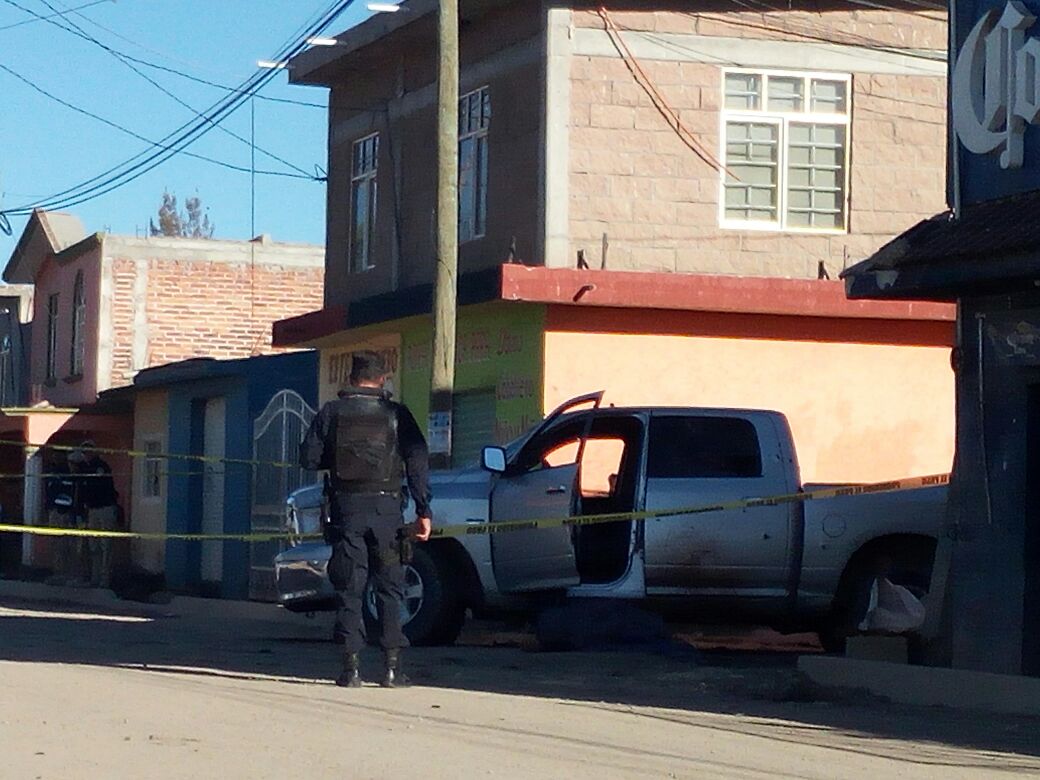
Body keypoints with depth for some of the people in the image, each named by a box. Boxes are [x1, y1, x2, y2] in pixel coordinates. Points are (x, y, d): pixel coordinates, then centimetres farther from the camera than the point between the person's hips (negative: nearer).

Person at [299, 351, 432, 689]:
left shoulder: (332, 412, 3)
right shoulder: (396, 414, 2)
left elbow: (309, 458, 3)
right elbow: (418, 462, -3)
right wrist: (423, 512, -2)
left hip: (346, 508, 0)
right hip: (386, 507, 0)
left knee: (349, 589, 5)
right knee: (389, 589, 7)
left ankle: (351, 666, 0)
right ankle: (392, 667, 2)